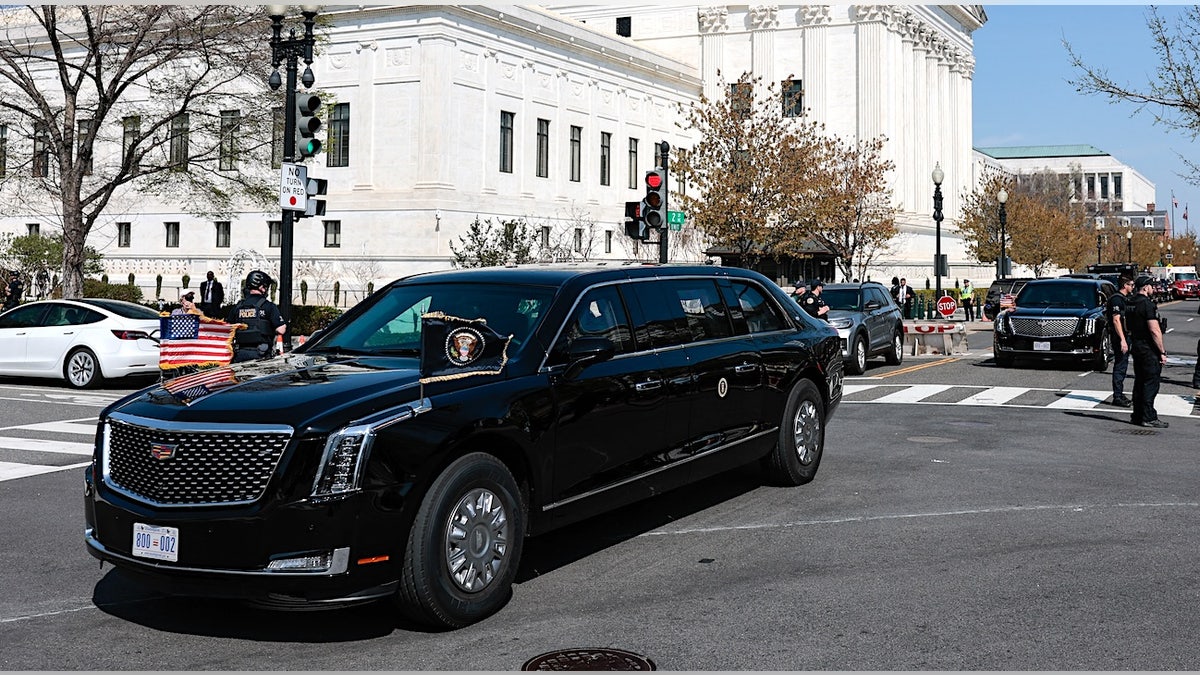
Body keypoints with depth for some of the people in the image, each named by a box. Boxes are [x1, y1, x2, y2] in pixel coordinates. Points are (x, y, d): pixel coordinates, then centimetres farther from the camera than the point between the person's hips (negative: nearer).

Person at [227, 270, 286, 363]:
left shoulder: (237, 307, 8)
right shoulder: (269, 306, -7)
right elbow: (280, 330, -11)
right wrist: (284, 326, 10)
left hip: (240, 354, 4)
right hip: (260, 355, -4)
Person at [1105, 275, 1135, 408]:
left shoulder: (1124, 299, 17)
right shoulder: (1116, 299, -15)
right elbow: (1116, 320, -21)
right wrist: (1122, 340, -25)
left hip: (1125, 336, 10)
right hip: (1119, 337, -10)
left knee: (1122, 366, 13)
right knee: (1120, 366, -8)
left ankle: (1119, 395, 19)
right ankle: (1117, 397, -7)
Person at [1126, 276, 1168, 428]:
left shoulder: (1130, 305, 10)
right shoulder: (1148, 304, -17)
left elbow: (1127, 328, 19)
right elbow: (1155, 331, -20)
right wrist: (1162, 352, -16)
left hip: (1136, 347, 9)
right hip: (1149, 350, -9)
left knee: (1139, 383, 14)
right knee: (1151, 383, -4)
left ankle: (1138, 416, 18)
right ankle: (1149, 417, -3)